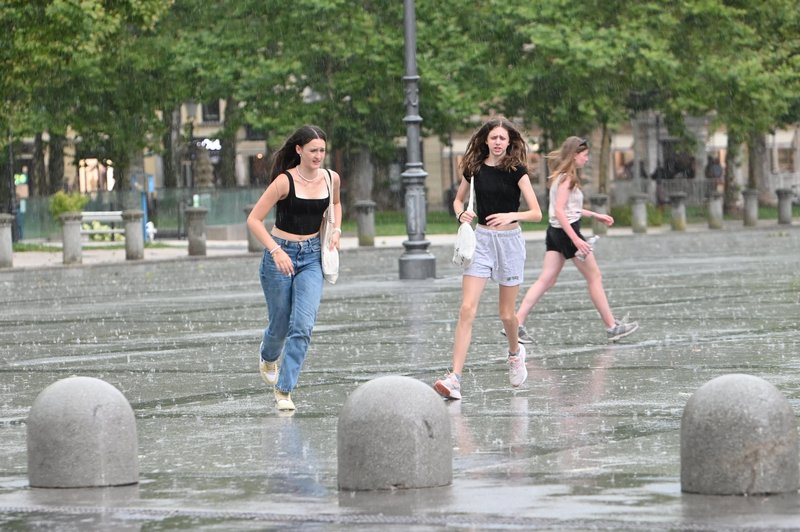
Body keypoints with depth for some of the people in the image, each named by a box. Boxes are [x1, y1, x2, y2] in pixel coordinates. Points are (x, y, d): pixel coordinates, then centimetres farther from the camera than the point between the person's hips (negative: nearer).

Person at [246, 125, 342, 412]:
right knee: (280, 324, 10)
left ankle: (284, 389, -7)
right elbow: (253, 219, -15)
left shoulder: (331, 179, 0)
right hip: (280, 254, -3)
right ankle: (268, 356, 46)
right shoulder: (285, 181, -15)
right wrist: (276, 251, -25)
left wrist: (336, 229, 6)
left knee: (303, 326, -13)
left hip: (311, 257, 3)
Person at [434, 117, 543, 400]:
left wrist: (511, 215, -27)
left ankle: (515, 352, 43)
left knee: (506, 314, 8)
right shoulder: (475, 168, 2)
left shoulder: (516, 170, -6)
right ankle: (455, 378, -19)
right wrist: (462, 213, -4)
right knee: (467, 309, -12)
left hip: (509, 240, -2)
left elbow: (536, 213, -9)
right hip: (481, 239, 2)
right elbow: (458, 199, 18)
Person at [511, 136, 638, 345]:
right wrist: (576, 240, -27)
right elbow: (559, 211, -22)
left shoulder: (563, 177, 14)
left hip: (555, 233, 9)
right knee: (595, 278, 2)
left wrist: (595, 215, 28)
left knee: (546, 281, 4)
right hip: (567, 231, -9)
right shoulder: (566, 178, -15)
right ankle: (612, 327, 8)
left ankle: (517, 323, -5)